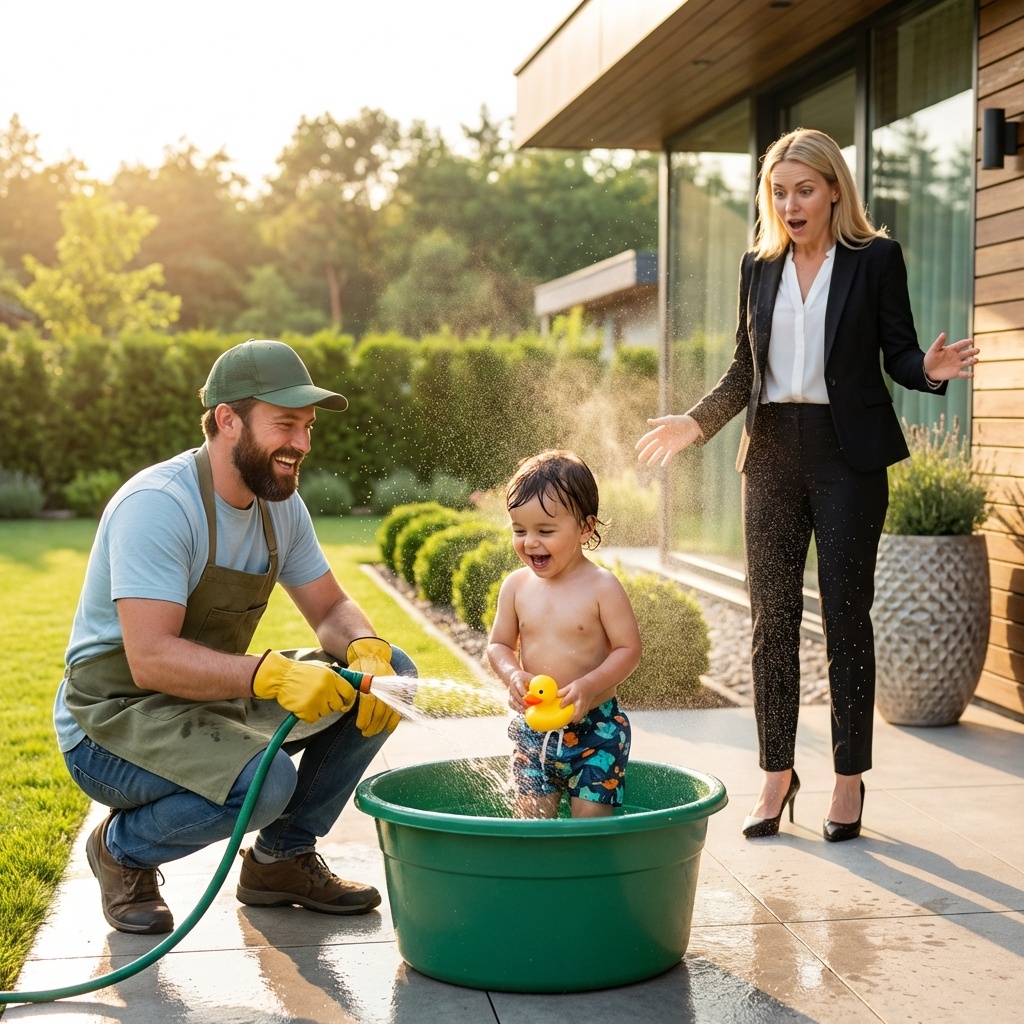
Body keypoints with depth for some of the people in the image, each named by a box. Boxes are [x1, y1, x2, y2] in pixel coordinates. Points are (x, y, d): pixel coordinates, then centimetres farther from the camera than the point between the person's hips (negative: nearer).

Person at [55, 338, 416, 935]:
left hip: (216, 701, 8)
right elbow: (150, 660, -31)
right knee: (264, 783, -35)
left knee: (391, 671, -3)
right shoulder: (156, 505, -24)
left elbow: (331, 609, 7)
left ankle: (282, 858, 8)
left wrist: (367, 652, -17)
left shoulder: (281, 505, 2)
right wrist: (272, 674, -42)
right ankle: (123, 849, -2)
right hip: (114, 716, -8)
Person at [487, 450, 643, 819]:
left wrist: (589, 685, -25)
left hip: (595, 726, -4)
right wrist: (513, 675, -14)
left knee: (591, 816, -1)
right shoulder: (516, 586, 0)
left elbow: (629, 649, -11)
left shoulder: (601, 587, -11)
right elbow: (499, 644, 8)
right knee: (531, 815, 7)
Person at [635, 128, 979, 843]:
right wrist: (696, 423, 5)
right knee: (772, 616, 3)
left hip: (848, 452, -3)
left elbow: (898, 353, 0)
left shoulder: (876, 259, 1)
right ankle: (777, 776, 12)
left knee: (845, 612, 0)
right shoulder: (759, 267, 12)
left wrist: (930, 369, -21)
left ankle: (850, 779, 11)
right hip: (773, 452, 4)